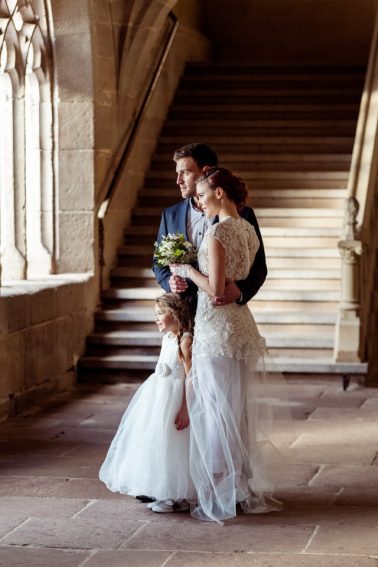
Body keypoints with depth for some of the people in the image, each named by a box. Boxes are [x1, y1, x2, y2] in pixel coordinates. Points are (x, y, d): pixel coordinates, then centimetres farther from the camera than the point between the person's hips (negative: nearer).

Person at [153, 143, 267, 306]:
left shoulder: (241, 214, -2)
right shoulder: (171, 215, 8)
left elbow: (258, 266, 0)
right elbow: (159, 261, 15)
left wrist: (240, 290, -20)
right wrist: (169, 281, -7)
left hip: (224, 309, -3)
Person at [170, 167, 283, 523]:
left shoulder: (218, 232, -16)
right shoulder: (248, 230, 10)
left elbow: (215, 290, -19)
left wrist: (187, 270, -5)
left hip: (216, 328, -8)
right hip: (241, 324, 8)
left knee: (215, 412, 0)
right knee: (240, 410, 15)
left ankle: (219, 499, 6)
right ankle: (248, 490, 22)